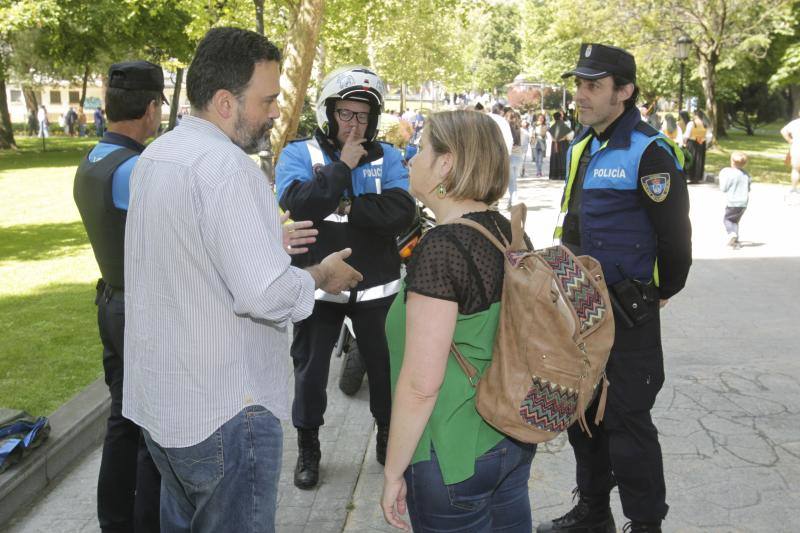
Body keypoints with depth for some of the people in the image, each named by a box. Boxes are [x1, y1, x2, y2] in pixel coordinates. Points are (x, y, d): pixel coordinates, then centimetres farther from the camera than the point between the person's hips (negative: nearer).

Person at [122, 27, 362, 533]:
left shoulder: (156, 155, 8)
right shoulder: (226, 166, -22)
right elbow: (266, 295, -27)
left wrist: (268, 240, 16)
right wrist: (323, 274, -9)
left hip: (158, 397, 9)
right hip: (222, 410, -9)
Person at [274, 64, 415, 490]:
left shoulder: (387, 157, 2)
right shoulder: (300, 154, -3)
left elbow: (402, 212, -15)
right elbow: (299, 206, -23)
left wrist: (347, 207, -19)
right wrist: (343, 166, -20)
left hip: (376, 286, 2)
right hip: (318, 285, -1)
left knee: (385, 367, 15)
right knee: (310, 371, 12)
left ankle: (389, 439, 38)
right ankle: (308, 449, 33)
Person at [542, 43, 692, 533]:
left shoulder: (649, 151, -16)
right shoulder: (580, 147, 10)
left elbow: (675, 234, -16)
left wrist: (660, 294, -4)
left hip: (628, 313, -8)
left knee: (627, 420, 0)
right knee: (583, 412, 17)